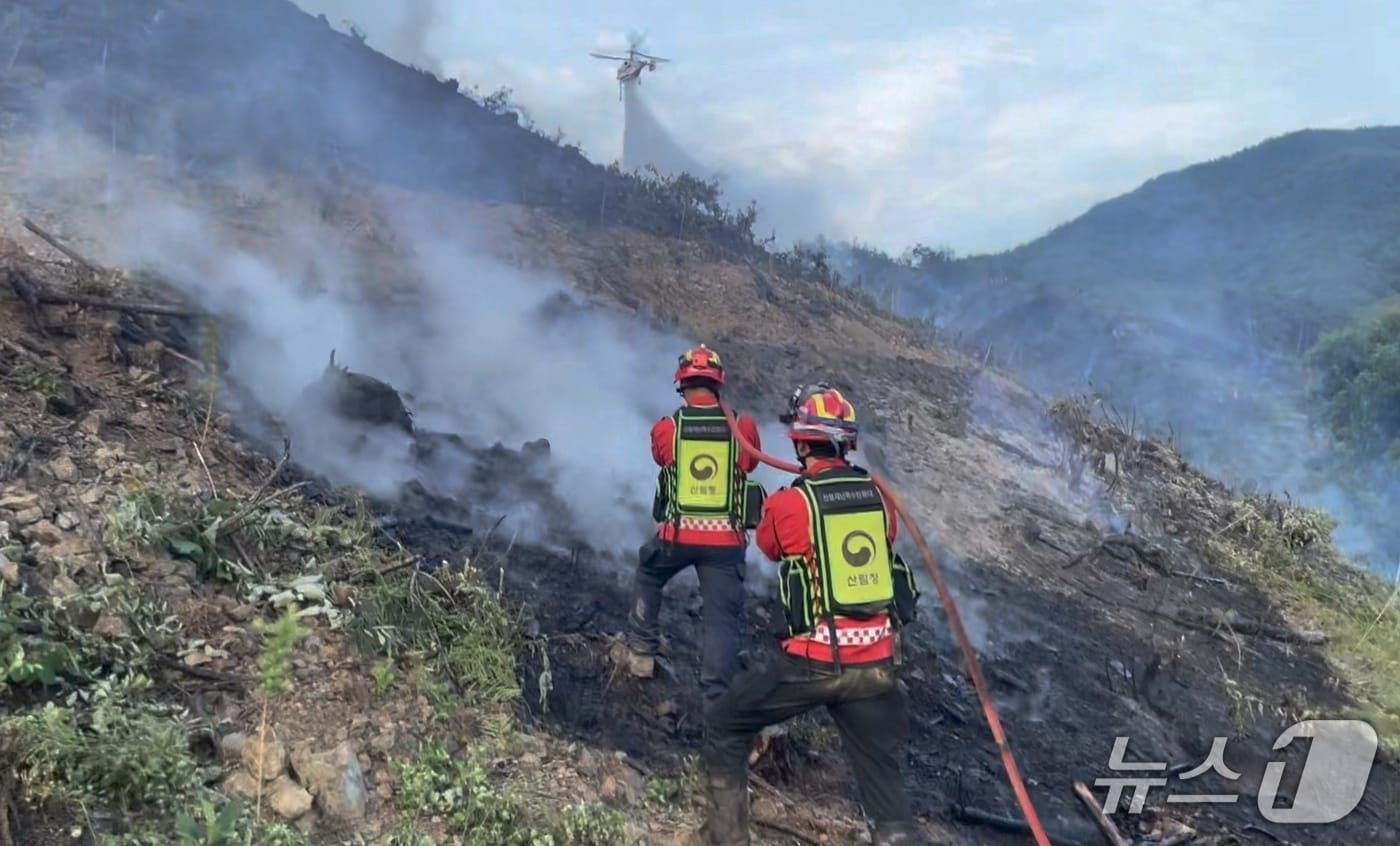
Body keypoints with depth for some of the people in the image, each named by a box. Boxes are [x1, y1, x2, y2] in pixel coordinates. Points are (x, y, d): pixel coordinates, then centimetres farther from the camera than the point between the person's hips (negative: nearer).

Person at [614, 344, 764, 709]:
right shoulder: (744, 426, -4)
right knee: (721, 617, 4)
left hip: (677, 533, 1)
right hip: (727, 537, -1)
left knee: (647, 579, 30)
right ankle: (717, 697, -1)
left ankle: (640, 651, 34)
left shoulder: (666, 429, -4)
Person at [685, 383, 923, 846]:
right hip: (876, 662, 4)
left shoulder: (787, 504, -10)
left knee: (725, 728, 17)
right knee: (883, 773, 15)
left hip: (814, 661, -4)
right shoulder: (878, 495, 1)